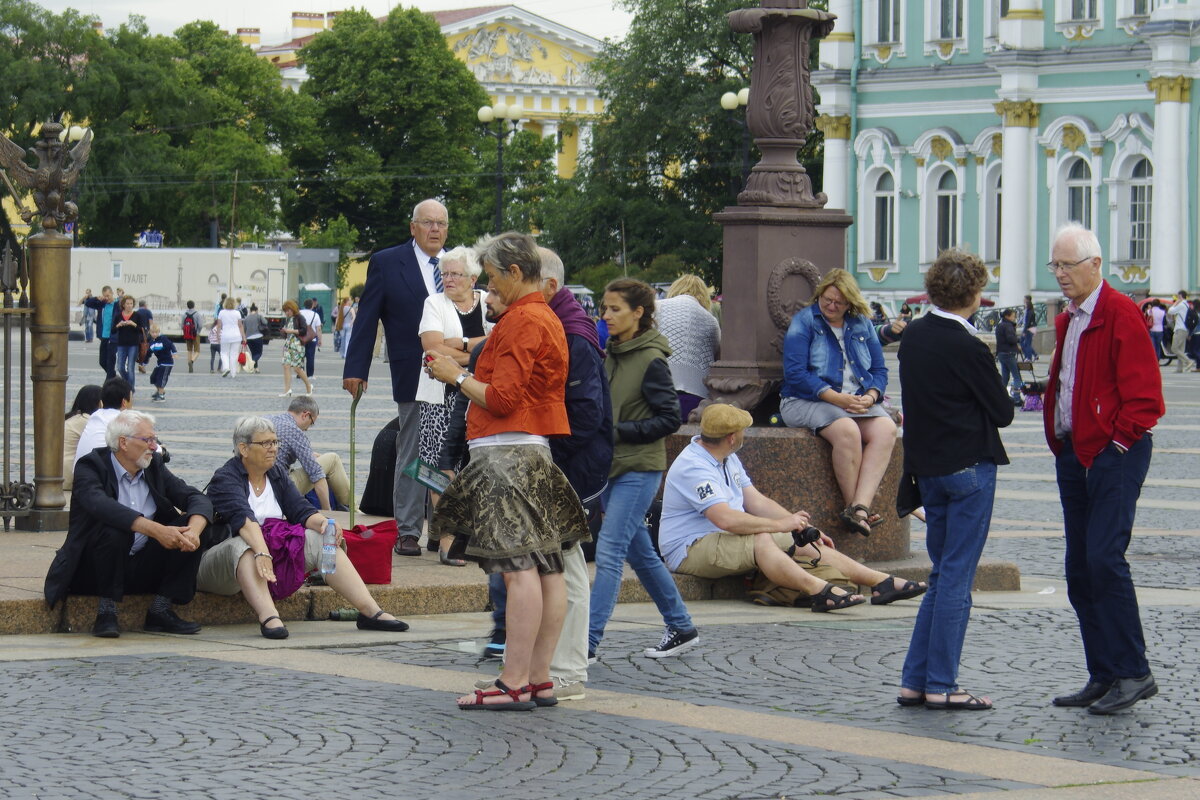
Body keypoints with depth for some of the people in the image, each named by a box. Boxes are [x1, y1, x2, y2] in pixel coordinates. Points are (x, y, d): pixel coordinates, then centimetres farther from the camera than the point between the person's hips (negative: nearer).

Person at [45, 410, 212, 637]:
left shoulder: (154, 466, 9)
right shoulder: (90, 467, -9)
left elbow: (198, 499, 2)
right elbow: (101, 506, -30)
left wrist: (193, 531, -22)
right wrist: (156, 530, -39)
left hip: (144, 571, 5)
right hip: (93, 573, -5)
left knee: (188, 528, -13)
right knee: (114, 529, -33)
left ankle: (160, 610, -11)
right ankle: (106, 613, -21)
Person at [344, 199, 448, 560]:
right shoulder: (387, 263, 1)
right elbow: (366, 318, -1)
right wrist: (355, 369, -7)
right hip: (414, 377, -3)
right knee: (412, 453, 0)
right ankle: (406, 531, 7)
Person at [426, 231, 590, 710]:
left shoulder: (522, 320, -11)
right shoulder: (547, 317, 21)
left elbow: (502, 398, -15)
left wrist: (457, 377, -2)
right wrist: (467, 372, 18)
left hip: (508, 452, -11)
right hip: (539, 452, 11)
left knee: (519, 567, -12)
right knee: (546, 567, 7)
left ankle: (514, 684, -14)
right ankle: (539, 679, 10)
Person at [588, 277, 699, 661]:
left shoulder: (651, 360, -12)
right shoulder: (612, 353, 11)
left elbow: (669, 419, -14)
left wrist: (617, 431, -18)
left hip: (639, 469, -9)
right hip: (612, 467, 9)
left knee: (609, 552, -13)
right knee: (640, 553, 14)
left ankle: (587, 640, -15)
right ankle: (681, 627, 26)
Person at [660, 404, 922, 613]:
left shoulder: (728, 459, 14)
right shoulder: (693, 468, -21)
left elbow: (756, 502, 15)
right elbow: (726, 519, -32)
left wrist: (804, 527, 6)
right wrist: (781, 525, -26)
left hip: (730, 539, 10)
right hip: (691, 549, -10)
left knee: (804, 545, -3)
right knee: (760, 540, -35)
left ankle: (881, 582, -7)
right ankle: (820, 591, -50)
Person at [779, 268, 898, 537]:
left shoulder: (862, 325, 16)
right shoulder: (804, 321, 1)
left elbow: (880, 370, 15)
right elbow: (795, 373, -9)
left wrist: (871, 396, -8)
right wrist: (836, 397, -17)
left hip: (858, 401, 5)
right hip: (807, 401, -5)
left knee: (886, 429, -27)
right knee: (847, 430, -36)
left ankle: (860, 507, -36)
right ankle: (853, 505, -23)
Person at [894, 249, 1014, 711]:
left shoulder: (913, 337, 7)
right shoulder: (967, 348, -17)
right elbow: (1003, 412, -10)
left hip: (927, 465, 8)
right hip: (969, 466, -7)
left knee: (943, 573, 14)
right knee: (957, 577, -3)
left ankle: (915, 681, 13)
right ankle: (941, 686, -1)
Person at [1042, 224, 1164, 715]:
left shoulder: (1121, 314, -11)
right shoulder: (1066, 321, 17)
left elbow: (1143, 393, -14)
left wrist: (1119, 440, -13)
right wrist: (1060, 442, 14)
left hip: (1113, 454, -9)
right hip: (1073, 454, 9)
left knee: (1104, 560, -15)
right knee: (1080, 570, 7)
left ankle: (1133, 674, -9)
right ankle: (1103, 677, 12)